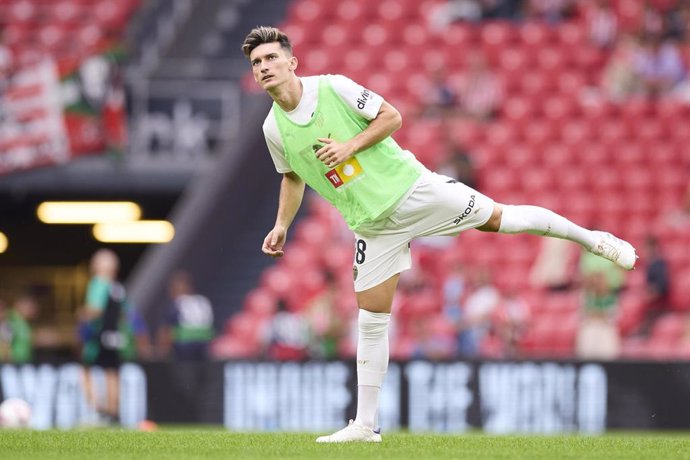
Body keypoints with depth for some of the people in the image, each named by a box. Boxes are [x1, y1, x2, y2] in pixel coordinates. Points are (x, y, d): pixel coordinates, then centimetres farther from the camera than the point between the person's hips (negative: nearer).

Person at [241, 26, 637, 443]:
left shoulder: (333, 87, -13)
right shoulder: (274, 130, -2)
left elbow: (391, 116, -7)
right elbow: (293, 176, 17)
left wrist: (350, 146, -19)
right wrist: (282, 225, 5)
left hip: (410, 188, -3)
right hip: (372, 225, 3)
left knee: (498, 217, -2)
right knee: (372, 317, 1)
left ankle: (591, 238, 20)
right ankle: (366, 425, 6)